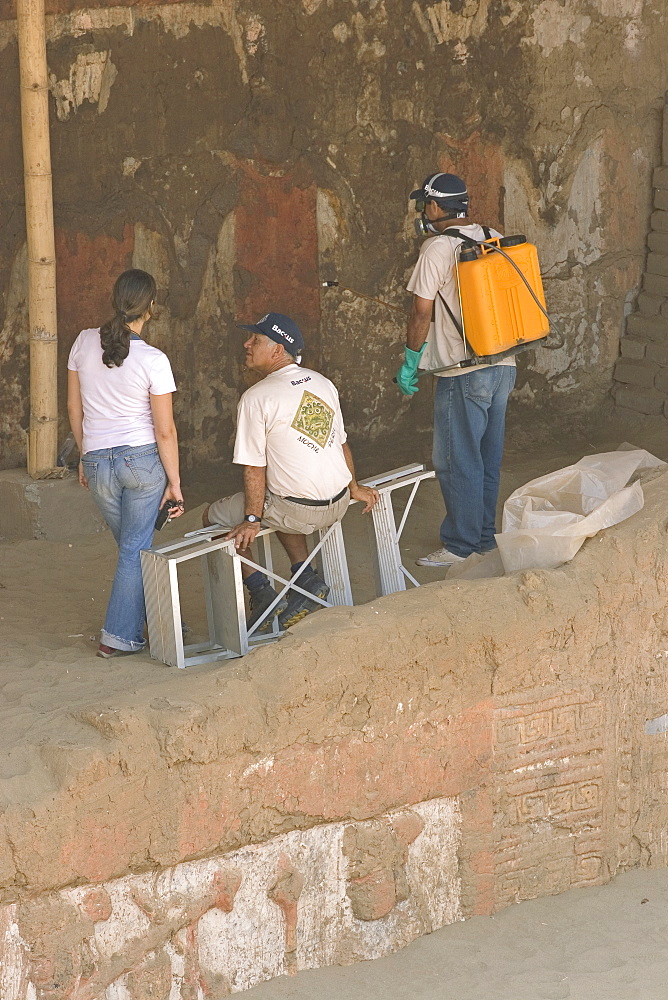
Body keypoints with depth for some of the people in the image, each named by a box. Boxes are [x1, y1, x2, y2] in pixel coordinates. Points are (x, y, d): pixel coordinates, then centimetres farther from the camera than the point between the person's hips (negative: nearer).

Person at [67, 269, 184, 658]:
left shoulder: (85, 342, -3)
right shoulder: (153, 360, -14)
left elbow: (74, 407, 7)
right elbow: (165, 430, -11)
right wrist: (174, 483, -2)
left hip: (98, 461, 4)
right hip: (144, 460, -4)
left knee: (133, 545, 18)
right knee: (135, 549, 6)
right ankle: (120, 636, 7)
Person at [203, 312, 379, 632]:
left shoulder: (256, 398, -14)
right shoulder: (322, 383, 6)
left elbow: (254, 467, -14)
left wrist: (252, 521, -9)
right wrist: (354, 488, 27)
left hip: (297, 511, -7)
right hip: (338, 504, 7)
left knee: (213, 517, 12)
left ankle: (262, 592, 7)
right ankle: (306, 577, 21)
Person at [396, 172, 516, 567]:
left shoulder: (438, 247, -12)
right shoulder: (495, 238, 9)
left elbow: (422, 312, -11)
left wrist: (409, 364, -1)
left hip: (464, 374, -8)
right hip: (504, 366, 8)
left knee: (457, 461, 1)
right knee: (487, 459, 16)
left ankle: (461, 546, 5)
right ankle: (486, 540, 24)